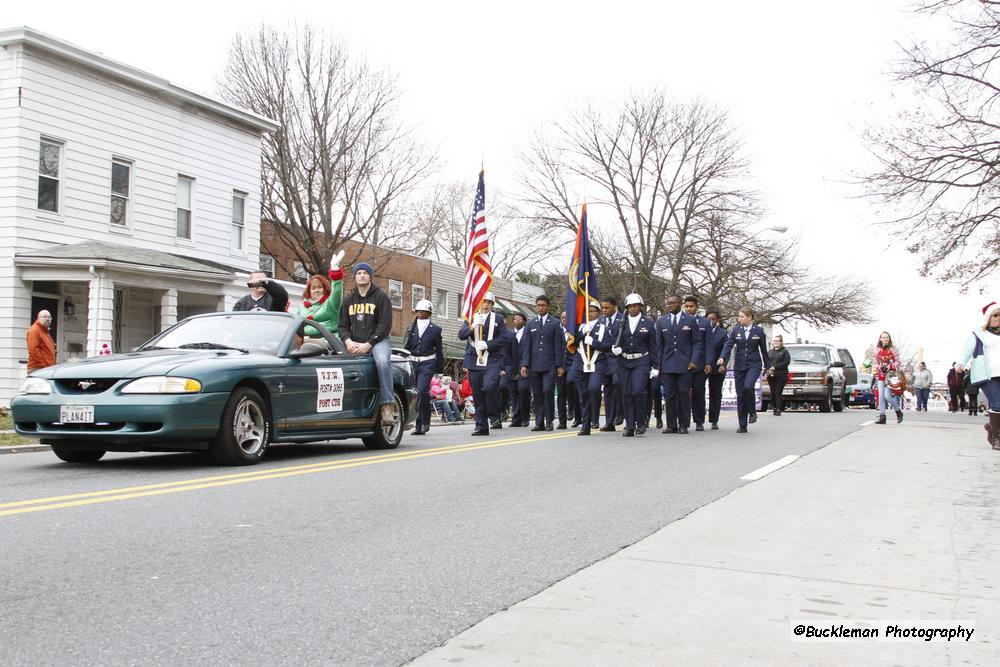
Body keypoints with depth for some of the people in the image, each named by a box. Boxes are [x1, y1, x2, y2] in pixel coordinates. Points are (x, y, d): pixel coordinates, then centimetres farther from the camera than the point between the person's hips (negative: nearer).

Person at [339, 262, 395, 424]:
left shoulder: (381, 297, 4)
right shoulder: (349, 300, 19)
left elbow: (385, 326, -4)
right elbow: (343, 325, 16)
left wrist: (368, 344, -14)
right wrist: (348, 341, -7)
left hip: (377, 341, -5)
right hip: (354, 344, 5)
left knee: (382, 361, -35)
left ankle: (387, 404, -35)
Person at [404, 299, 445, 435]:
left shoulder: (435, 329, 5)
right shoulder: (411, 328, 13)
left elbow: (439, 351, 8)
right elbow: (405, 347, 13)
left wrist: (440, 370, 6)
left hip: (427, 364, -4)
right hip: (412, 363, 4)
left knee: (422, 390, -20)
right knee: (417, 393, 5)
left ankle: (424, 422, -6)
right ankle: (419, 425, 14)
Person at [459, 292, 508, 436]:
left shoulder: (499, 319, 10)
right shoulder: (471, 318, 15)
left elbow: (503, 338, 0)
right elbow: (461, 335, 2)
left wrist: (486, 345, -12)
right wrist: (472, 327, -16)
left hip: (492, 361, -2)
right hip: (474, 361, 3)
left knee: (489, 386, -24)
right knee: (477, 395, 2)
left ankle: (494, 416, -5)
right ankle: (481, 426, 9)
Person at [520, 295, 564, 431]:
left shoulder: (555, 324, 4)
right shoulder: (530, 324, 13)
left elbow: (559, 346, 1)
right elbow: (527, 346, 10)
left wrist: (560, 365, -4)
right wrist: (524, 364, 2)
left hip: (549, 365, -3)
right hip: (534, 365, 3)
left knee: (548, 391, -14)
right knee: (537, 394, 3)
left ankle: (549, 421, -2)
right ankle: (539, 422, 9)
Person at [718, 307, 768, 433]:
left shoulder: (759, 331, 1)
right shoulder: (736, 330, 4)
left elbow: (764, 350, 7)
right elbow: (728, 344, -6)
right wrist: (722, 358, -24)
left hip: (754, 365, -3)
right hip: (739, 365, 3)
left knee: (748, 386, -27)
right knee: (740, 395, 2)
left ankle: (752, 412, -1)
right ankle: (743, 425, 9)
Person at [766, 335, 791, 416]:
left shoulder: (784, 351, 5)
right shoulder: (770, 351, 18)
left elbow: (786, 362, -8)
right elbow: (766, 362, 12)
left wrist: (775, 367, -14)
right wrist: (767, 371, -7)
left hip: (781, 376, -4)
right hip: (771, 376, 4)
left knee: (778, 392, -10)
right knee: (773, 393, 1)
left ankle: (778, 410, -11)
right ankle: (774, 409, 10)